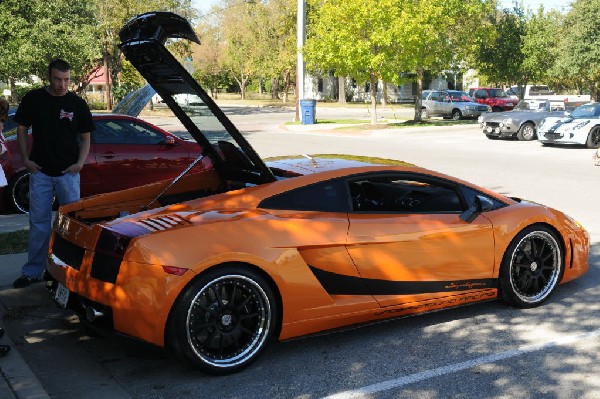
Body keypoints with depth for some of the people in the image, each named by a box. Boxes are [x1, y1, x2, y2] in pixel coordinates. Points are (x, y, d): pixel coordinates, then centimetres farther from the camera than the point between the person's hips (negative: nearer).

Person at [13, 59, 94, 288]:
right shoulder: (33, 99, 1)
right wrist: (25, 159, -2)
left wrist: (80, 163, -8)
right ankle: (33, 271, 12)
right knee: (38, 222, 5)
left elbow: (85, 137, 7)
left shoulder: (77, 103, 1)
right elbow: (22, 129, 10)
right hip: (40, 171, 0)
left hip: (68, 172, 0)